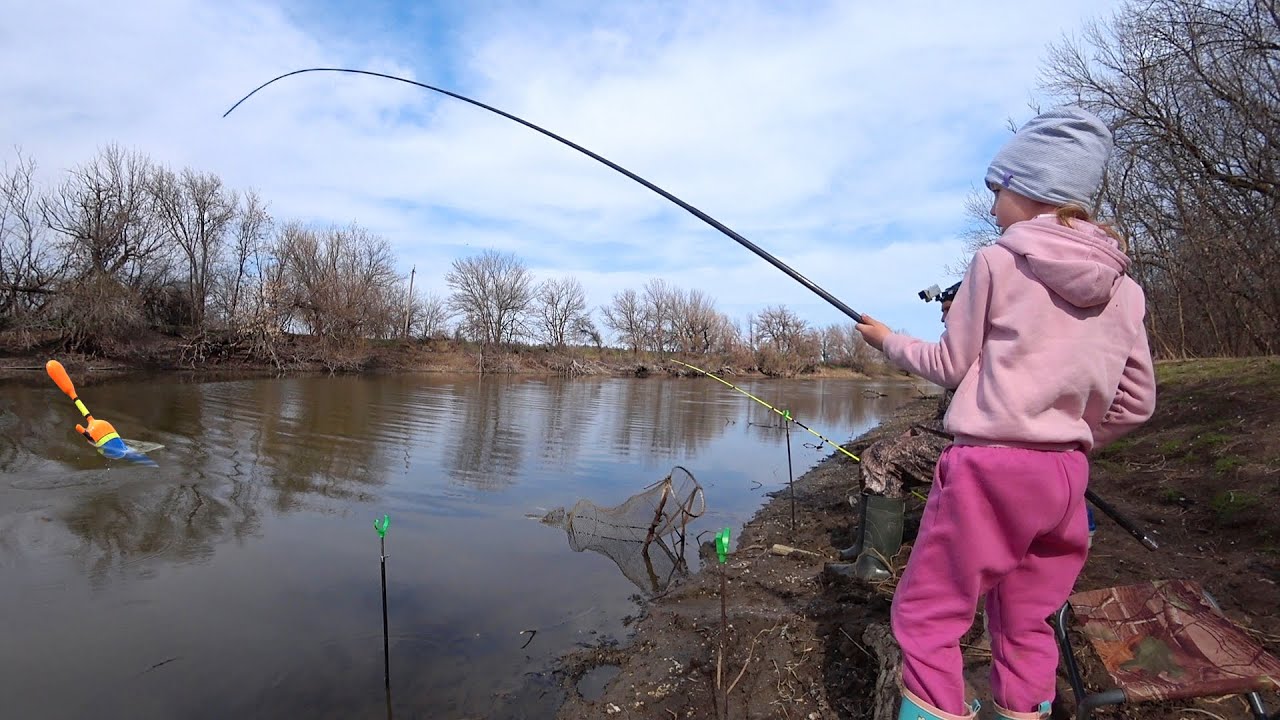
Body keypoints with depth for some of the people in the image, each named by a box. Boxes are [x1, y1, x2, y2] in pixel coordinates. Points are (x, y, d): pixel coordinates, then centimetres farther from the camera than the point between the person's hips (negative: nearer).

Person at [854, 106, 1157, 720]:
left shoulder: (998, 261, -7)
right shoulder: (1124, 288, 9)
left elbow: (951, 365, -2)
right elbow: (1135, 403, 10)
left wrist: (888, 340, 14)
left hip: (989, 467, -6)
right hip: (1066, 476, 7)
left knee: (925, 618, 5)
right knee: (1026, 625, 20)